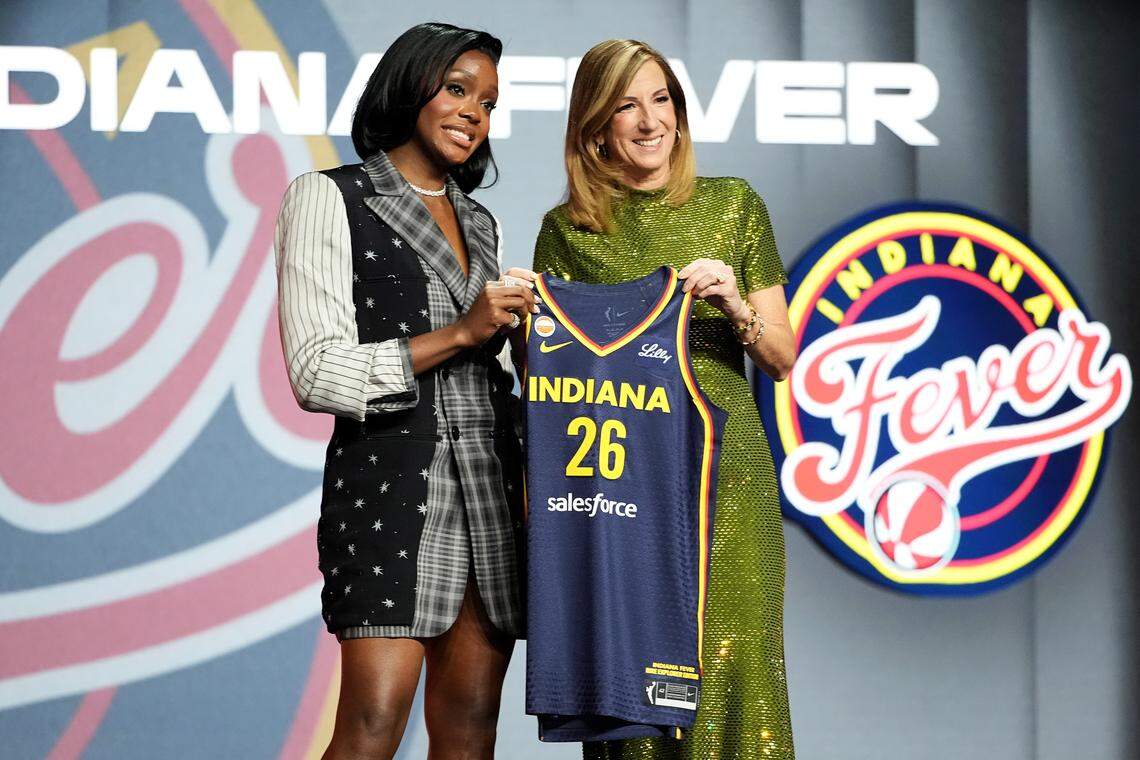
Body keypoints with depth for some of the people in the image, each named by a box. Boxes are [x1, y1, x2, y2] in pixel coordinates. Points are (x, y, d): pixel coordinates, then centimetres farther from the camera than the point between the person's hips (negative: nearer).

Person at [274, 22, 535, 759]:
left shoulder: (479, 223, 21)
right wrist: (462, 332, -13)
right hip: (391, 483, -6)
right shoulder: (330, 199, 2)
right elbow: (317, 374, -8)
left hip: (489, 489, 6)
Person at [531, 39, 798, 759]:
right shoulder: (567, 229, 7)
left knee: (730, 667, -5)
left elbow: (783, 359, 8)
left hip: (726, 473, 0)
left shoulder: (734, 205, 9)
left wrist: (733, 305, -9)